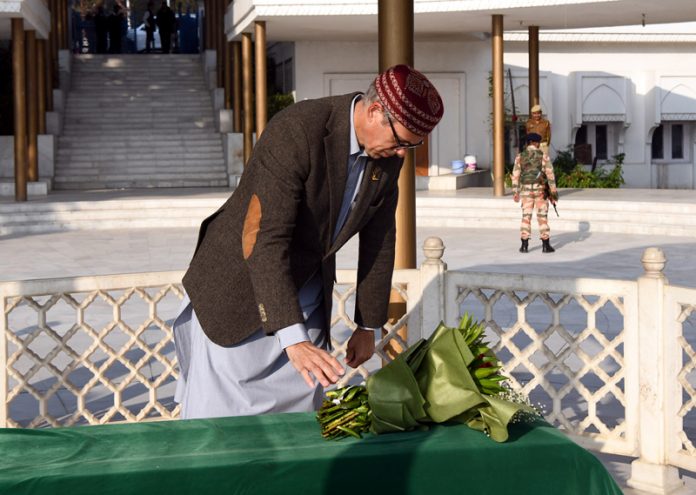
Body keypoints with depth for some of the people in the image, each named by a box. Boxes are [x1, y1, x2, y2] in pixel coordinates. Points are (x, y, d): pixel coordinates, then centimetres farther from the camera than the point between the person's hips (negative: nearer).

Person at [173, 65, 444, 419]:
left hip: (306, 293, 6)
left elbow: (379, 240, 6)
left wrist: (369, 326, 10)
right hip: (238, 290, -6)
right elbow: (262, 239, -35)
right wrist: (293, 339, -41)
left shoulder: (387, 156, -6)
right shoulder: (295, 131, -29)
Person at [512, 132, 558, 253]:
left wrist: (515, 192, 7)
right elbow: (550, 175, -7)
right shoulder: (543, 156, -4)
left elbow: (516, 175, 1)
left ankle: (524, 245, 1)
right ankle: (546, 245, 3)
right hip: (540, 189, -2)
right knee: (542, 217, 3)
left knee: (526, 217, 5)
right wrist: (553, 192, -4)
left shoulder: (520, 156, 2)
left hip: (526, 190, 2)